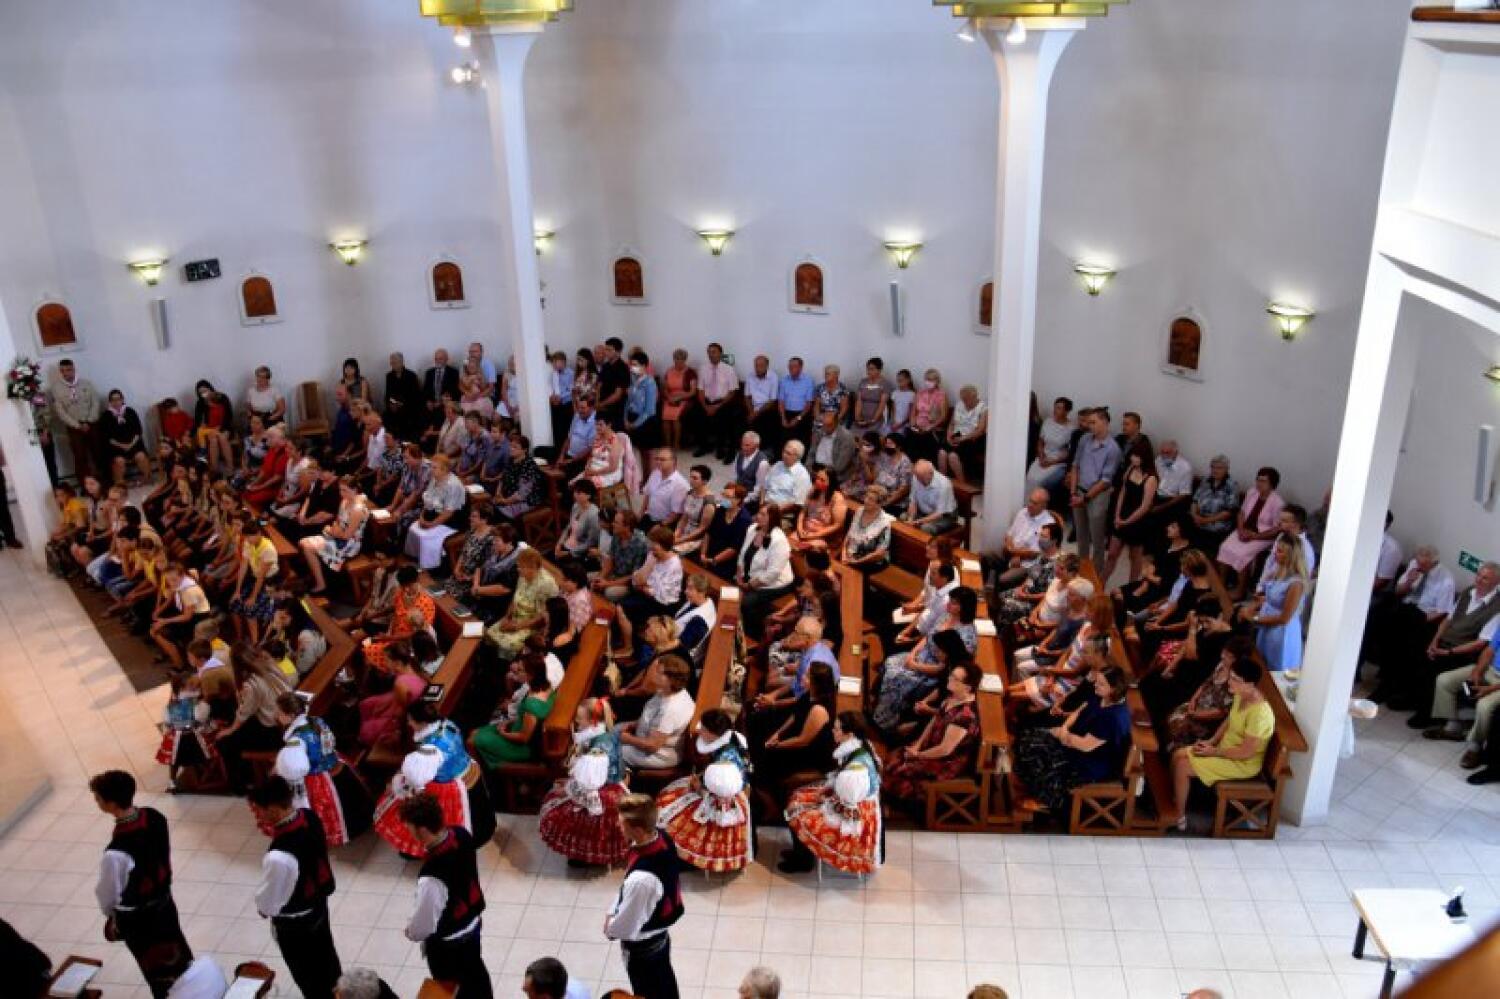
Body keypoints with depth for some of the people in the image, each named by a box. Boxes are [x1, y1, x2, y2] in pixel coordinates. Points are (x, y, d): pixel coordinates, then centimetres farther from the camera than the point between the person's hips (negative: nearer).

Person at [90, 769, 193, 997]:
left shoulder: (116, 852, -37)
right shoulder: (155, 817, -18)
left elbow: (108, 891, -18)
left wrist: (109, 914, 4)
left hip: (135, 916, -6)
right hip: (164, 900, 6)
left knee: (156, 968, 19)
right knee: (177, 956, 27)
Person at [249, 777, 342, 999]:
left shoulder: (278, 857, -42)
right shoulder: (309, 816, -20)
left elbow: (269, 896, -23)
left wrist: (262, 908, -1)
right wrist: (276, 830, -7)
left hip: (293, 921, -7)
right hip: (319, 903, 7)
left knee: (306, 974, 21)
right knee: (325, 957, 31)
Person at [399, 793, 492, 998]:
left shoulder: (431, 877, -40)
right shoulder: (462, 834, -19)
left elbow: (423, 923, -25)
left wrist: (410, 932, -3)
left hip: (446, 941, -6)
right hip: (473, 921, 6)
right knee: (475, 973, 29)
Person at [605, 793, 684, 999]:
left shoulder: (642, 878, -44)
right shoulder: (663, 839, -19)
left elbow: (627, 925, -26)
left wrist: (610, 928, -6)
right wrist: (613, 911, 4)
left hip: (642, 947, -7)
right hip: (661, 934, 7)